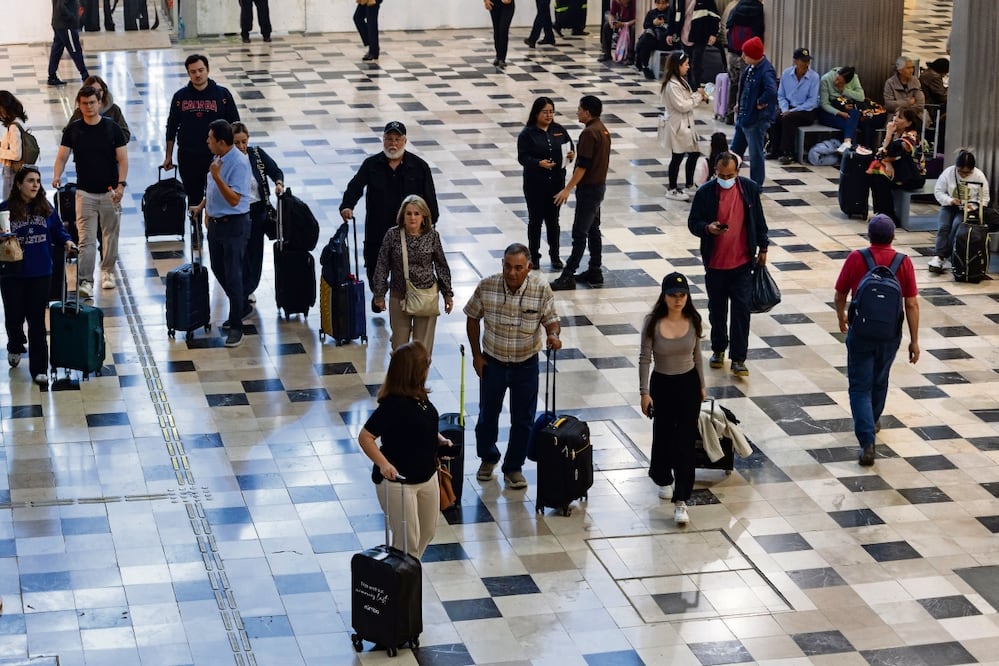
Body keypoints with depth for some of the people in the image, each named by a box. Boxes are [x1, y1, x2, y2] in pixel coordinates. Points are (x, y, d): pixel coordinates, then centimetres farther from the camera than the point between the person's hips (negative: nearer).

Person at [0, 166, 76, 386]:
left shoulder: (46, 208, 0)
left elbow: (58, 230, 11)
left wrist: (66, 241, -7)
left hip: (40, 273, 2)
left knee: (37, 320, 3)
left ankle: (39, 368, 8)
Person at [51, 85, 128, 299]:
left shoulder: (112, 128, -1)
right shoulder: (73, 129, 1)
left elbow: (122, 159, -2)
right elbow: (62, 157, -1)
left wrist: (121, 184, -13)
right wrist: (57, 176, -21)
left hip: (109, 191, 0)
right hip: (85, 192, 0)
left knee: (110, 235, 10)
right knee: (86, 239, -7)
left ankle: (107, 272, 30)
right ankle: (85, 282, -11)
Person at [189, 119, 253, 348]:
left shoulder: (239, 163, -23)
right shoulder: (219, 158, 5)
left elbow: (234, 200, -28)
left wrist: (217, 176, -36)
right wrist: (201, 205, 17)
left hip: (233, 225, -10)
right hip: (215, 222, 10)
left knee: (232, 275, -4)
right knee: (218, 269, 19)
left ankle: (236, 326, 5)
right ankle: (242, 307, 38)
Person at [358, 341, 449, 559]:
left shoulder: (420, 396, -1)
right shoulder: (394, 404, -27)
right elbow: (365, 437, -24)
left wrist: (440, 439, 2)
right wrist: (383, 464, -36)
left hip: (427, 475, 9)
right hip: (398, 481, -9)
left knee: (427, 533, 22)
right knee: (407, 542, -1)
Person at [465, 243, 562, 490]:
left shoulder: (542, 290, -17)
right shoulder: (487, 287, -16)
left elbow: (551, 320, -7)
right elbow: (473, 318, -1)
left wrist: (553, 335, -31)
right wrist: (476, 355, -1)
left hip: (526, 364, 0)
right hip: (492, 361, 1)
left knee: (523, 420, 9)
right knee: (487, 414, 16)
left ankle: (514, 467, 28)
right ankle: (488, 458, 42)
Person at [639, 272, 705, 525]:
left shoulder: (693, 321, -8)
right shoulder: (652, 323, -15)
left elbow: (697, 355, 4)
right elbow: (645, 359, -9)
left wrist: (702, 385, 9)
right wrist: (644, 392, -10)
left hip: (688, 383, 1)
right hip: (662, 384, -1)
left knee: (686, 441, -4)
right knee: (663, 436, 16)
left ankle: (681, 500, -3)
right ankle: (663, 478, 44)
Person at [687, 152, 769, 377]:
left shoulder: (750, 188, -3)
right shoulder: (705, 193, -8)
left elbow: (759, 220, 8)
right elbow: (693, 223, -3)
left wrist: (762, 248, 9)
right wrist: (708, 228, -24)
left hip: (742, 262, 0)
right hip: (715, 263, 0)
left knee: (741, 309, -4)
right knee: (717, 308, 13)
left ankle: (739, 359, 1)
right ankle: (718, 349, 32)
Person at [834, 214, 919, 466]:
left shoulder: (856, 259, -12)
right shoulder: (903, 263, -9)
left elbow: (839, 296, -3)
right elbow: (912, 305, -9)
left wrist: (841, 317, 18)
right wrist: (914, 341, -1)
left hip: (861, 332, -2)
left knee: (860, 387, 2)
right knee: (880, 381, 25)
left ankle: (867, 442, -11)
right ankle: (873, 421, 47)